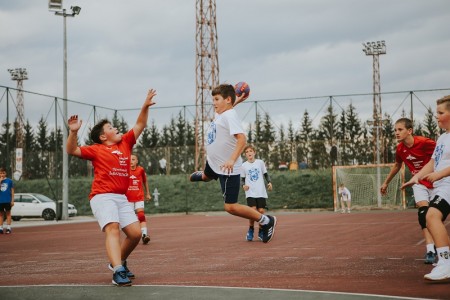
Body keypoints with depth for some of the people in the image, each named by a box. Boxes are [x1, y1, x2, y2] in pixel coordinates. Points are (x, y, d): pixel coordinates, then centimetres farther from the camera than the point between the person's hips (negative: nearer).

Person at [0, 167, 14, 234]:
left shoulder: (9, 181, -1)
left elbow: (12, 191, 3)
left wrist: (12, 200, 0)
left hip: (7, 200, -2)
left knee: (8, 213, 3)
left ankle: (8, 228, 5)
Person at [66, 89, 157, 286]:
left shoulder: (125, 144, 16)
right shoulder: (96, 149, 2)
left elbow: (140, 125, 20)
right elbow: (72, 150, -5)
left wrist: (145, 106, 11)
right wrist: (73, 131, -19)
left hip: (122, 197, 6)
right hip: (102, 196, -6)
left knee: (135, 233, 2)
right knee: (112, 229, -24)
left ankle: (118, 262, 26)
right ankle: (118, 272, -37)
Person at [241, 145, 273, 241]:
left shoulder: (260, 162, 5)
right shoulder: (244, 165, 4)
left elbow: (266, 174, 12)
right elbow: (242, 179, 11)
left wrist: (269, 182, -6)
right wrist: (243, 185, -9)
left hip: (261, 192, 1)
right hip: (250, 193, -1)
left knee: (261, 211, -5)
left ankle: (261, 232, 14)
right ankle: (251, 230, 5)